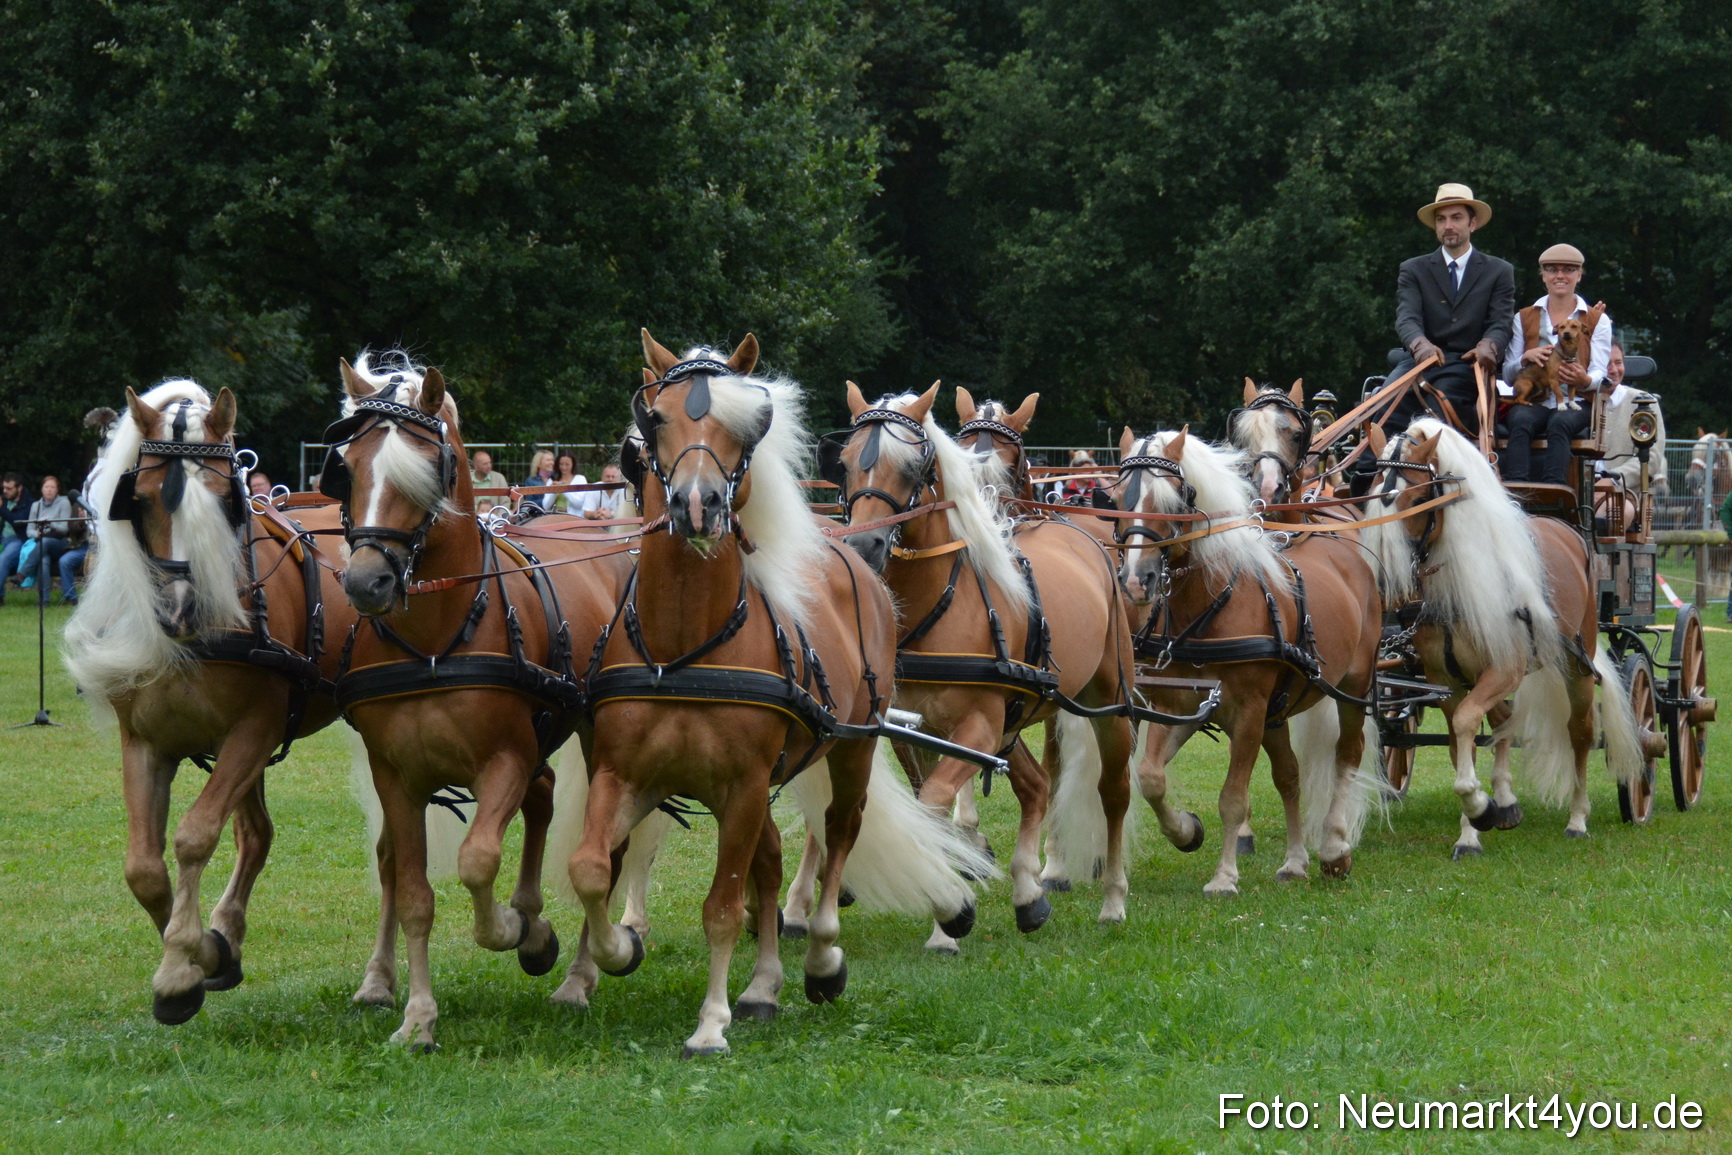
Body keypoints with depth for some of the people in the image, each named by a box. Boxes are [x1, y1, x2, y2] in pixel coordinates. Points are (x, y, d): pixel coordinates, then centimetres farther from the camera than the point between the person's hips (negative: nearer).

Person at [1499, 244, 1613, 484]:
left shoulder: (1597, 320, 14)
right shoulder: (1524, 318, 19)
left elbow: (1600, 374, 3)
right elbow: (1508, 374, 14)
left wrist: (1584, 380, -23)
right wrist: (1526, 358, -10)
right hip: (1533, 401, 1)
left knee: (1560, 424, -37)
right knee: (1521, 421, -35)